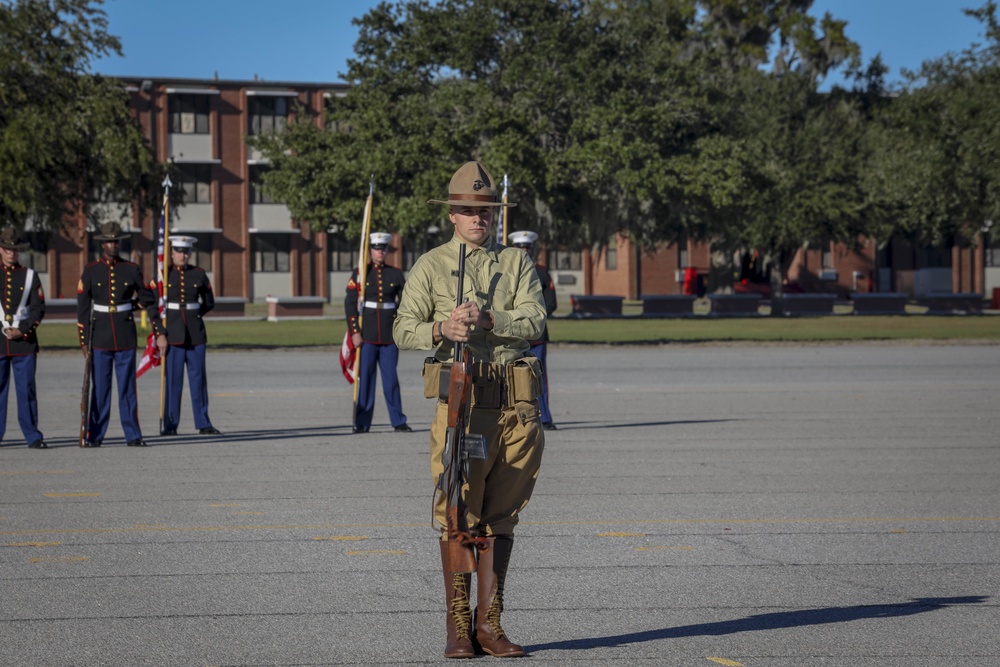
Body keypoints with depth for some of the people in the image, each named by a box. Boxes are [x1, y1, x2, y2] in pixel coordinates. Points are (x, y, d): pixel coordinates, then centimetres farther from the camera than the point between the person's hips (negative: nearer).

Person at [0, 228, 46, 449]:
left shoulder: (29, 276, 8)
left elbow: (39, 308, 3)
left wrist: (22, 330, -10)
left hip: (25, 341, 0)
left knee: (27, 390, -1)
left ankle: (33, 437, 3)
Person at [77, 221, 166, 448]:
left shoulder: (132, 270, 4)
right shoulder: (90, 271, 2)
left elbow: (149, 302, 7)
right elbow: (82, 308, 2)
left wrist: (160, 333, 3)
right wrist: (84, 341, -2)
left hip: (126, 338, 1)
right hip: (100, 338, -1)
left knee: (127, 388, 3)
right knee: (100, 388, 1)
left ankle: (133, 435, 7)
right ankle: (94, 435, 7)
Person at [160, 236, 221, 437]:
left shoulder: (199, 274, 7)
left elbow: (209, 302, 15)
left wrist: (193, 313, 7)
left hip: (195, 332, 2)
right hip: (172, 332, -1)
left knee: (198, 377, 3)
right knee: (173, 378, -2)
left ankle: (203, 423, 8)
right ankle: (170, 425, 3)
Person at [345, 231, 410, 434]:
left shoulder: (396, 274, 8)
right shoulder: (359, 274, 2)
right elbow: (350, 304, -1)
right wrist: (355, 332, -7)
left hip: (390, 335, 1)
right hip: (366, 335, -1)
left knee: (391, 379, 3)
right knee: (365, 378, 0)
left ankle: (398, 422, 9)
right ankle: (361, 423, 6)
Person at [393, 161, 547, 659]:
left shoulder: (517, 262, 13)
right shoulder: (430, 266, 8)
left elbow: (534, 320, -2)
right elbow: (403, 329, 0)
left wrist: (488, 319, -18)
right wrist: (441, 328, -20)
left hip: (517, 401, 3)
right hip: (462, 398, -3)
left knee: (501, 516, 5)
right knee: (459, 514, -5)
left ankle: (489, 623, 11)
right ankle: (458, 627, 1)